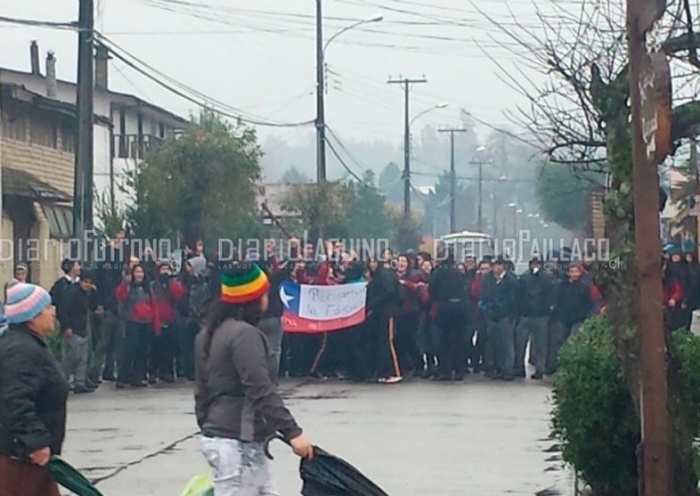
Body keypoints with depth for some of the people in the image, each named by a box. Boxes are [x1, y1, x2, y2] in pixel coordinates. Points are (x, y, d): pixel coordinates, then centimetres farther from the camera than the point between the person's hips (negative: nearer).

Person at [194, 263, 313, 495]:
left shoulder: (210, 333, 13)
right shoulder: (244, 334, -17)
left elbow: (203, 389, 20)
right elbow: (261, 391, -23)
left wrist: (207, 427, 26)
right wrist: (292, 431, -23)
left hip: (219, 435, 10)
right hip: (236, 442, -10)